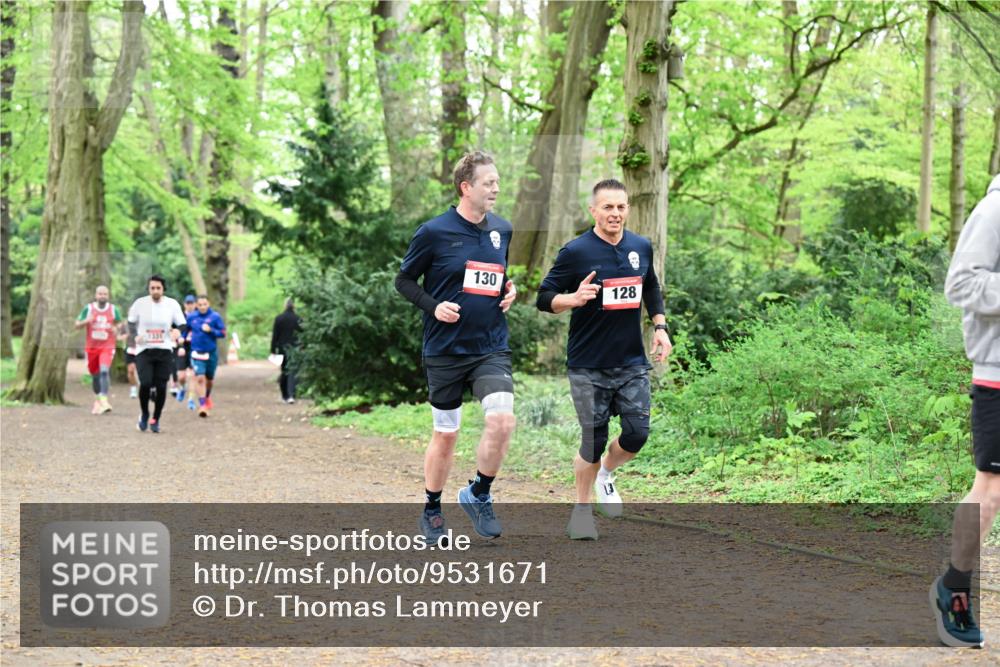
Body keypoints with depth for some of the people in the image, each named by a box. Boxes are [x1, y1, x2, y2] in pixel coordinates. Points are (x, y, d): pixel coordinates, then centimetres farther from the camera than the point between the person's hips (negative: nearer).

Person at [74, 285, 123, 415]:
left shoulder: (114, 309, 1)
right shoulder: (88, 308, 0)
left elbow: (119, 323, 17)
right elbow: (77, 325, 4)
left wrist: (115, 328, -7)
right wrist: (86, 321, -17)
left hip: (107, 347, -2)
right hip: (92, 347, 2)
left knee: (104, 370, -23)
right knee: (94, 374, 10)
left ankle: (104, 400, -28)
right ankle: (97, 400, 31)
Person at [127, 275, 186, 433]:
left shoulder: (172, 304, 0)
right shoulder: (140, 303, -1)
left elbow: (182, 324, 5)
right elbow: (131, 322, 11)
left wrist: (177, 330, -18)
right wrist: (135, 335, -9)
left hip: (164, 350, 1)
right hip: (144, 350, -1)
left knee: (161, 387, -3)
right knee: (145, 383, -16)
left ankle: (155, 419, 16)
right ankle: (144, 414, 11)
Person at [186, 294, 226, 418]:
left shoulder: (215, 317, -6)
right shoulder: (191, 317, -1)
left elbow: (223, 333, -5)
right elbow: (184, 330, 15)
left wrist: (211, 330, -18)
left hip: (211, 352, 1)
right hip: (197, 353, -1)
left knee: (209, 379, 17)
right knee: (199, 378, -15)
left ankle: (207, 396, 46)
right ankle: (202, 405, -15)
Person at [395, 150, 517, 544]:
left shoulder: (503, 230, 5)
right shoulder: (434, 232, -8)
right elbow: (404, 280, 1)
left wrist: (510, 290, 2)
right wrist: (433, 307, -14)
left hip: (492, 348, 3)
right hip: (445, 350, -3)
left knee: (502, 420, -18)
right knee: (445, 435, 7)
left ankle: (479, 494, 3)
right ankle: (432, 510, 27)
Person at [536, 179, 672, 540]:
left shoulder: (641, 247, 5)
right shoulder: (575, 251, -10)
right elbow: (544, 298, -8)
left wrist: (660, 326, 10)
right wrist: (573, 298, -27)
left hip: (632, 363, 4)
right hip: (589, 366, -4)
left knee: (637, 434, -1)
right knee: (594, 441, -1)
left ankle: (606, 475, 32)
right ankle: (582, 508, 21)